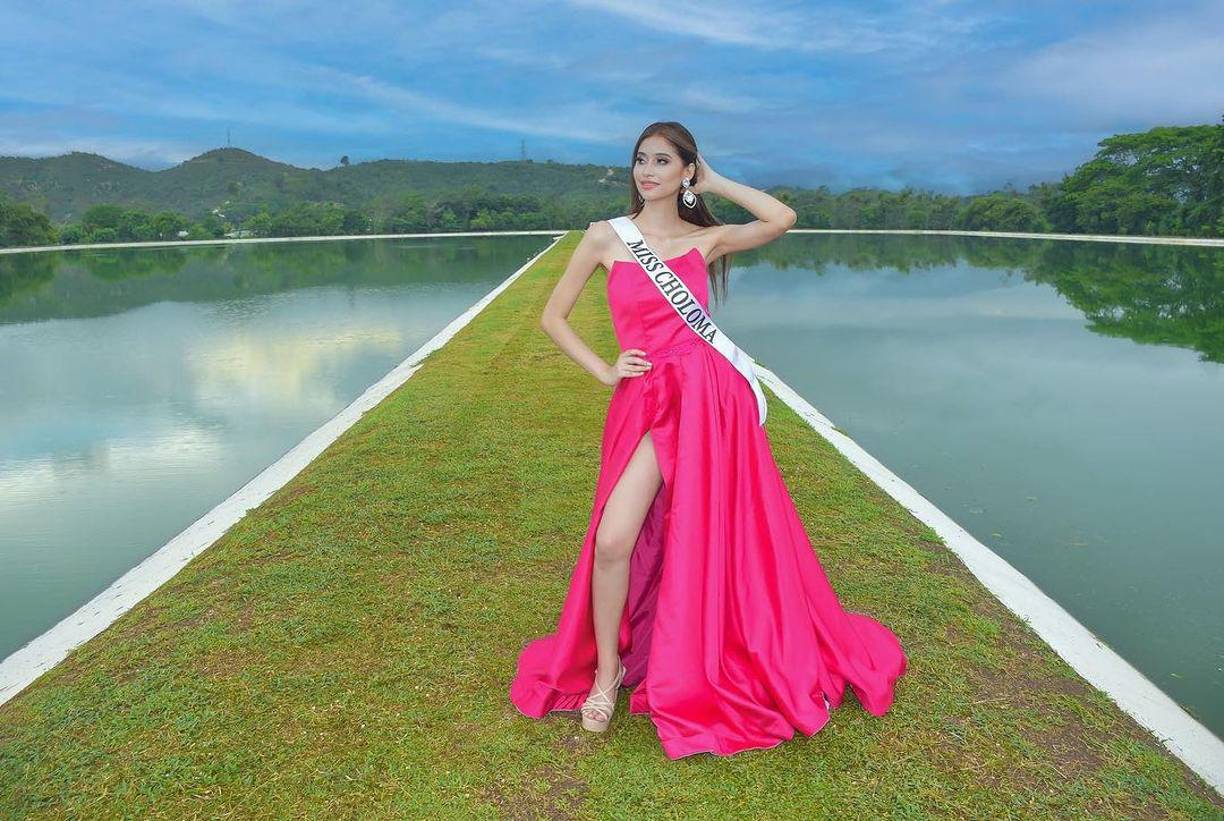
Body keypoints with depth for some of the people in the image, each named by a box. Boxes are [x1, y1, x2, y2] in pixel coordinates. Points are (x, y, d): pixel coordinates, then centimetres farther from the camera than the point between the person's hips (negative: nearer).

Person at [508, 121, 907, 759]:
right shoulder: (605, 237, 6)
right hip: (645, 400, 0)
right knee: (614, 540, -13)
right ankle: (607, 668, 13)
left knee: (719, 537, 7)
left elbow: (783, 218, -5)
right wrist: (604, 371, -1)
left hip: (709, 394, 1)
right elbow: (552, 316, 9)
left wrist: (713, 182, 6)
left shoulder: (707, 238, 9)